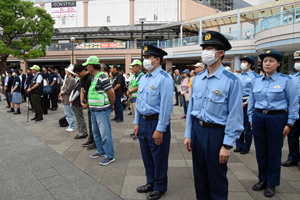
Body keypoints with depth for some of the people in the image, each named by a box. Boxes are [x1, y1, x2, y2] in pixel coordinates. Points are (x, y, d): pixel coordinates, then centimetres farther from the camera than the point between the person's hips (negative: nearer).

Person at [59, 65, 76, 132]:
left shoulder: (72, 80, -16)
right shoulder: (67, 79, 14)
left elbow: (67, 90, -18)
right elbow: (64, 88, 14)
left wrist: (61, 93, -2)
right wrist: (61, 95, 1)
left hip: (68, 100, -10)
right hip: (65, 99, 10)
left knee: (70, 114, -1)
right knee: (67, 114, 16)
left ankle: (73, 127, 9)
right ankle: (70, 126, 26)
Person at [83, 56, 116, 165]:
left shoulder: (102, 77, -17)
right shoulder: (94, 77, 13)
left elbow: (111, 93, -18)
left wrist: (111, 106, -7)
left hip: (102, 110, -10)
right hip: (94, 110, 10)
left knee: (105, 134, -4)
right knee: (96, 132, 19)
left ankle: (110, 156, 8)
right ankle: (101, 151, 35)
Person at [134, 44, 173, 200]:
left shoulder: (164, 79, -15)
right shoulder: (143, 78, 10)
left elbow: (166, 105, -19)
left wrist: (160, 129, -19)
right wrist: (136, 122, 13)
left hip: (156, 123, -7)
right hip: (143, 121, 8)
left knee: (159, 157, 8)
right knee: (146, 155, 19)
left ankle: (160, 187, 29)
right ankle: (151, 182, 39)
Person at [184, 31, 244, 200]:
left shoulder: (231, 80, -11)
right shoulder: (197, 78, 6)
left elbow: (235, 115, -12)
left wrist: (227, 145, -14)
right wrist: (188, 135, 9)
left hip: (217, 133, -5)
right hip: (197, 129, 5)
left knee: (217, 181, 12)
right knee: (200, 179, 19)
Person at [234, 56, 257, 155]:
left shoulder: (254, 76, -4)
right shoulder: (238, 76, 12)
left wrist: (246, 103, -14)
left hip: (247, 102, -5)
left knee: (247, 126, 3)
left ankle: (246, 147, 16)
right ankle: (239, 146, 23)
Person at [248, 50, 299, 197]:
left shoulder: (286, 80, -3)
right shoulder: (256, 81, 7)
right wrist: (251, 118, 9)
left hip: (277, 119, -3)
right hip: (258, 118, 3)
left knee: (274, 152, 6)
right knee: (260, 151, 10)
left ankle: (272, 184, 23)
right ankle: (262, 180, 28)